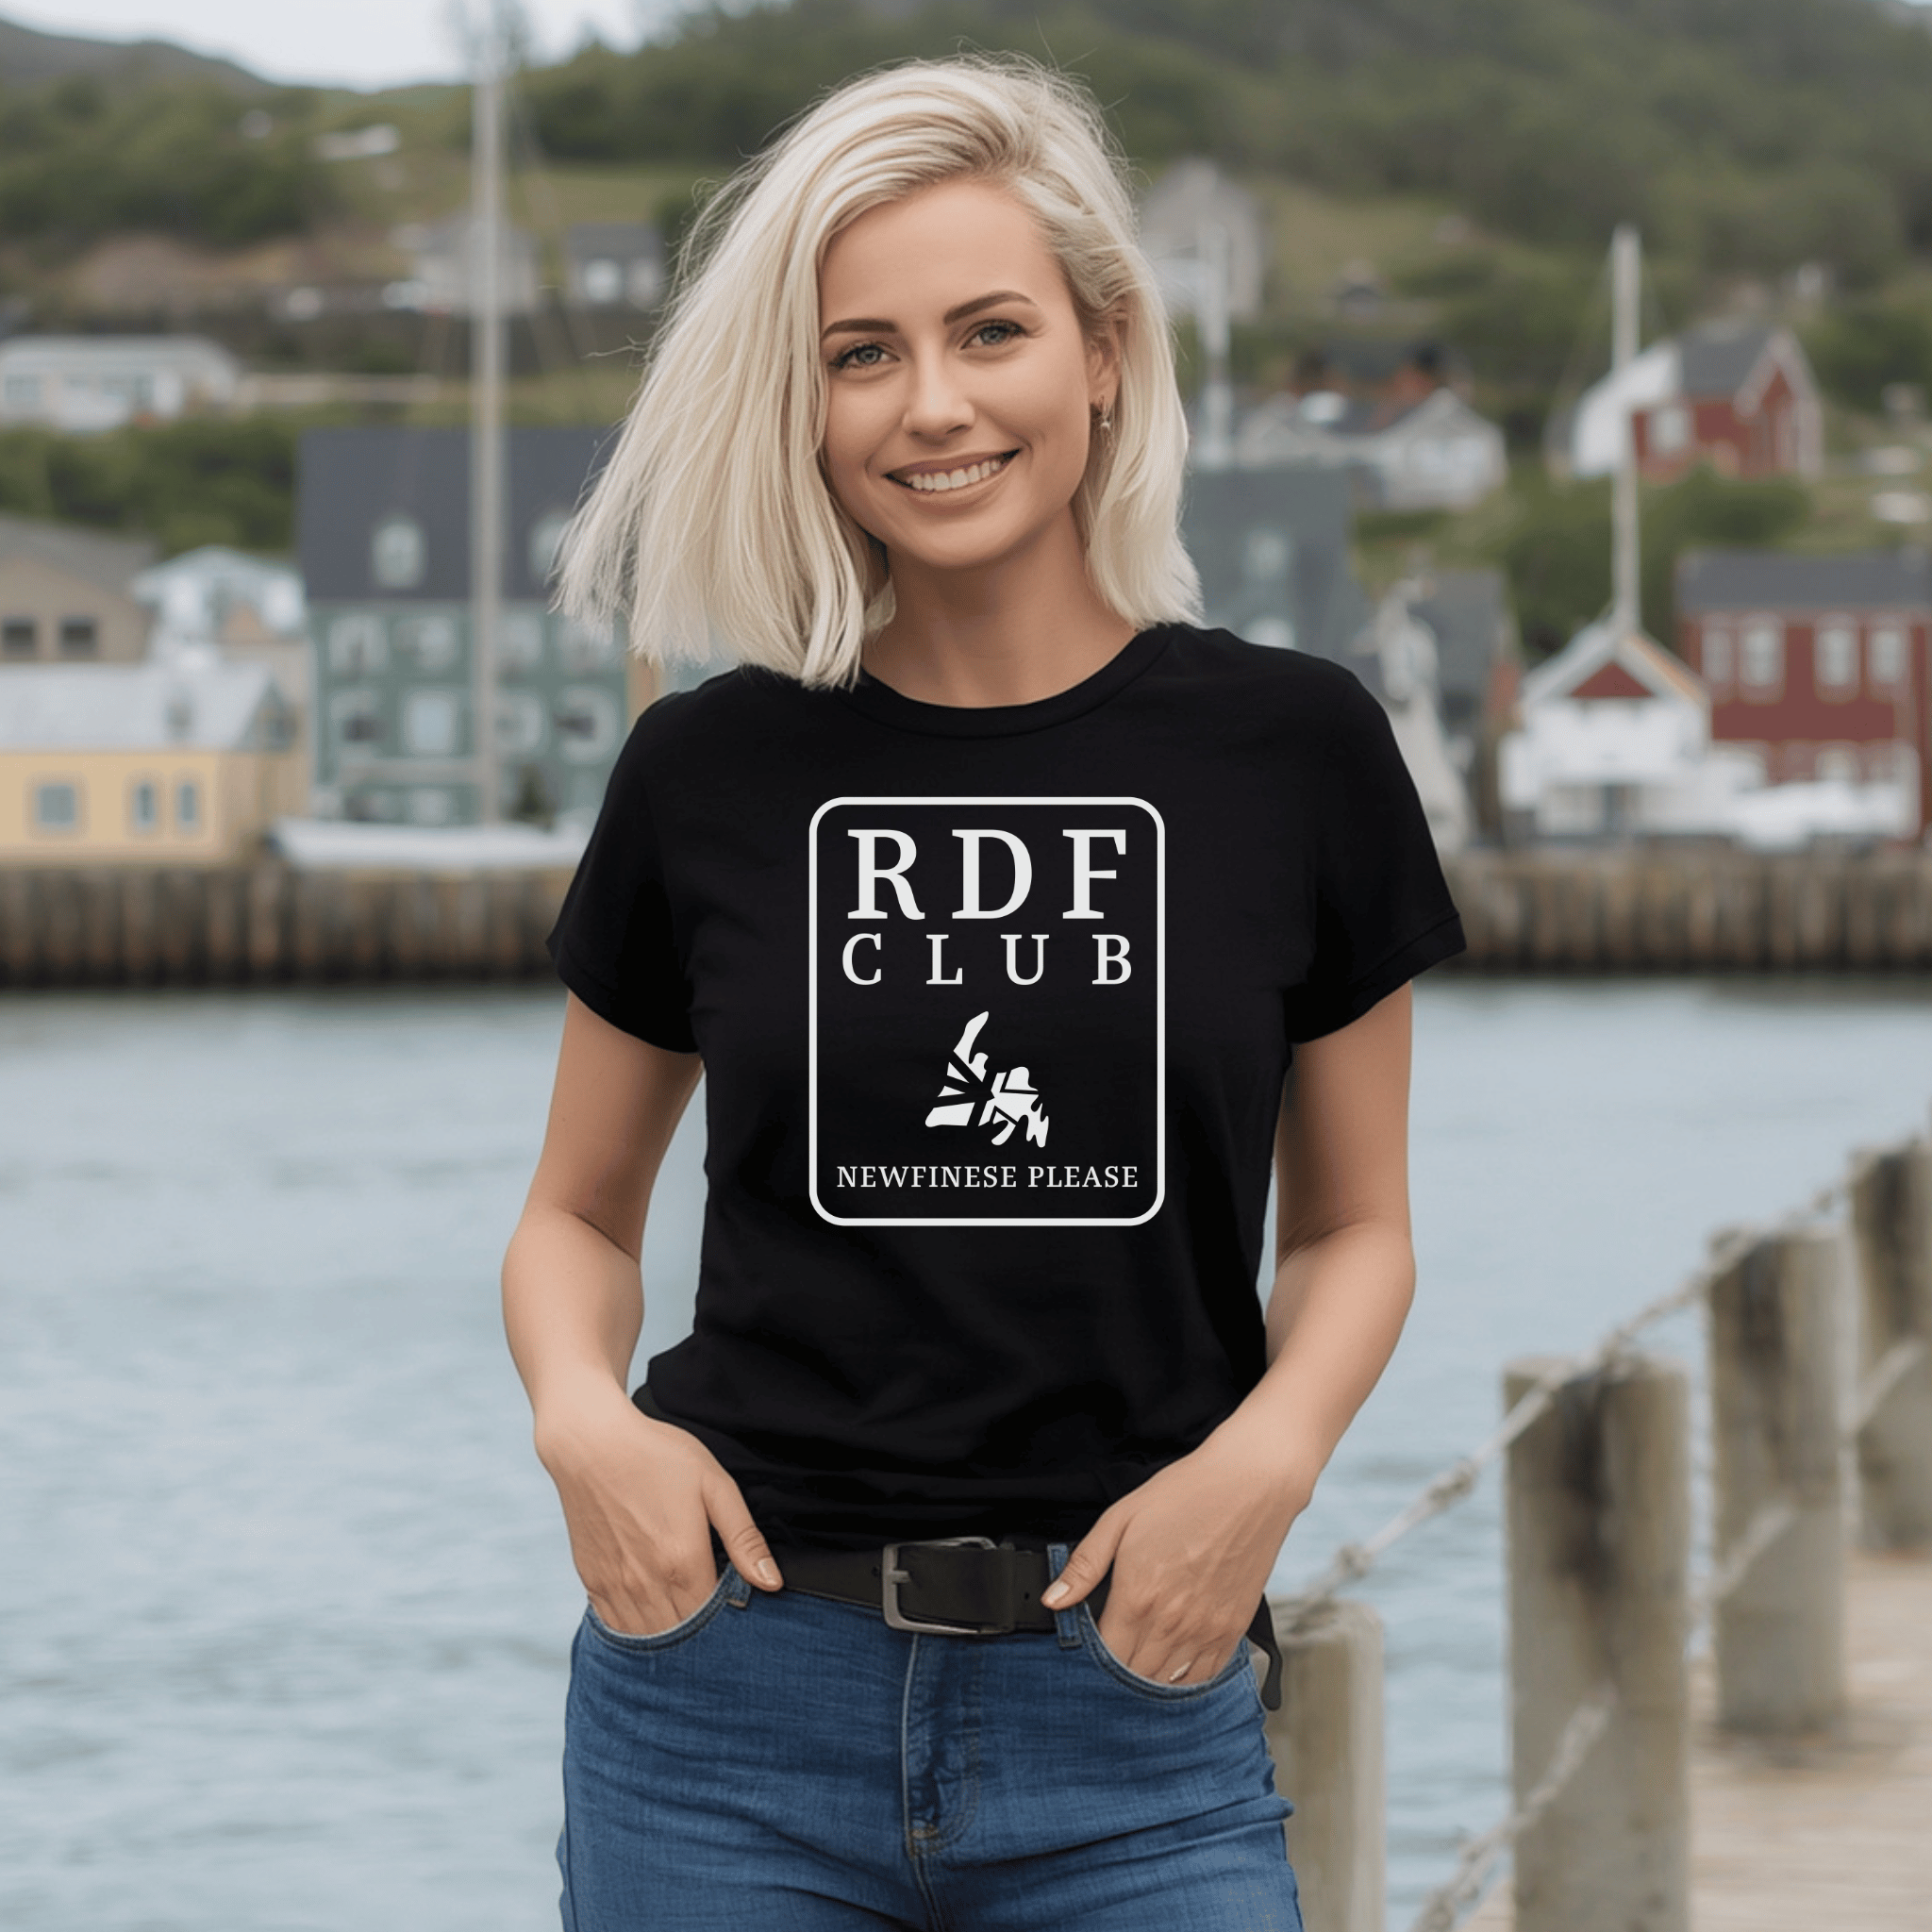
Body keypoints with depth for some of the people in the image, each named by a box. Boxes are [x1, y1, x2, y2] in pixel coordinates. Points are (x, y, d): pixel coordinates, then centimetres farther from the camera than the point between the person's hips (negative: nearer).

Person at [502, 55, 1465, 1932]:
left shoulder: (1291, 752, 1)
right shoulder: (713, 772, 2)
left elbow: (1353, 1224, 11)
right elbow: (578, 1213, 14)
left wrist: (1269, 1451, -9)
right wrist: (580, 1416, -7)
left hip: (1133, 1724, 0)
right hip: (730, 1709, 1)